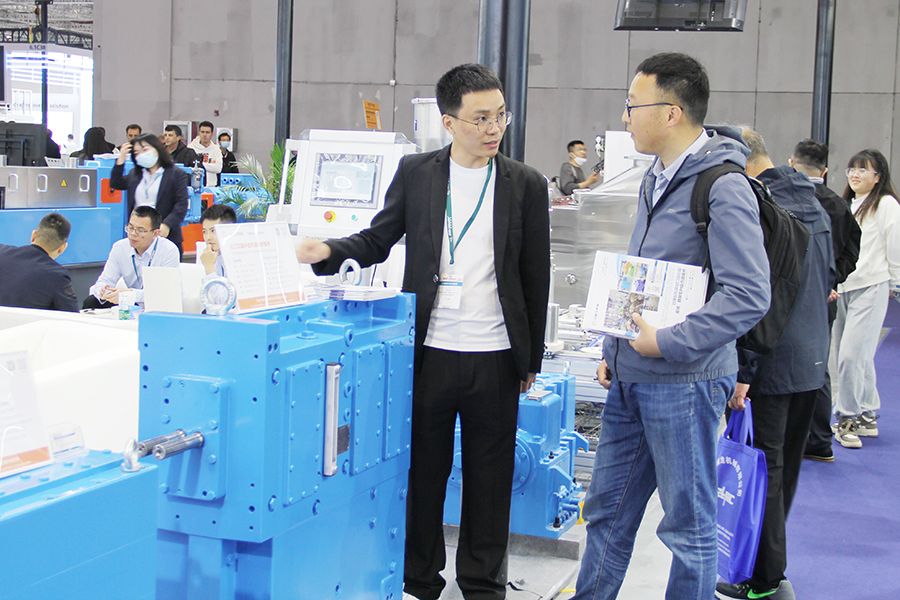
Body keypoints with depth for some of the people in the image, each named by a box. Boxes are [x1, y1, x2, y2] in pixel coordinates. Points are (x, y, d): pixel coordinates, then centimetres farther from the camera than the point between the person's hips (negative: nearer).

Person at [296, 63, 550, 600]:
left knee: (489, 476, 10)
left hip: (496, 357, 0)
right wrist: (330, 251, -12)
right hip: (430, 352, 0)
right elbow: (379, 239, 8)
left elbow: (535, 277, 5)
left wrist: (532, 359, 7)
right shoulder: (416, 173, 2)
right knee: (422, 470, 9)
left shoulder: (526, 185, 1)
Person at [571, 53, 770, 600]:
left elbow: (749, 295, -22)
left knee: (689, 524, 5)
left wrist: (668, 343, -20)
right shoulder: (657, 179, 13)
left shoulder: (723, 187, -16)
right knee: (608, 509, 17)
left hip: (684, 381, -9)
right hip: (630, 377, 9)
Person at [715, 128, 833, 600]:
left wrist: (742, 372, -20)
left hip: (772, 365, -9)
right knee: (786, 467, 17)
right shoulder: (814, 205, 12)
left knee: (764, 471, 0)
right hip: (813, 360, 9)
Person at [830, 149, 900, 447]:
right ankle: (867, 416, 24)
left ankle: (848, 418, 0)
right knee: (851, 356, 11)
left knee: (851, 354, -12)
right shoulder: (846, 205, 16)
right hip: (843, 288, 7)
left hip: (871, 288, -7)